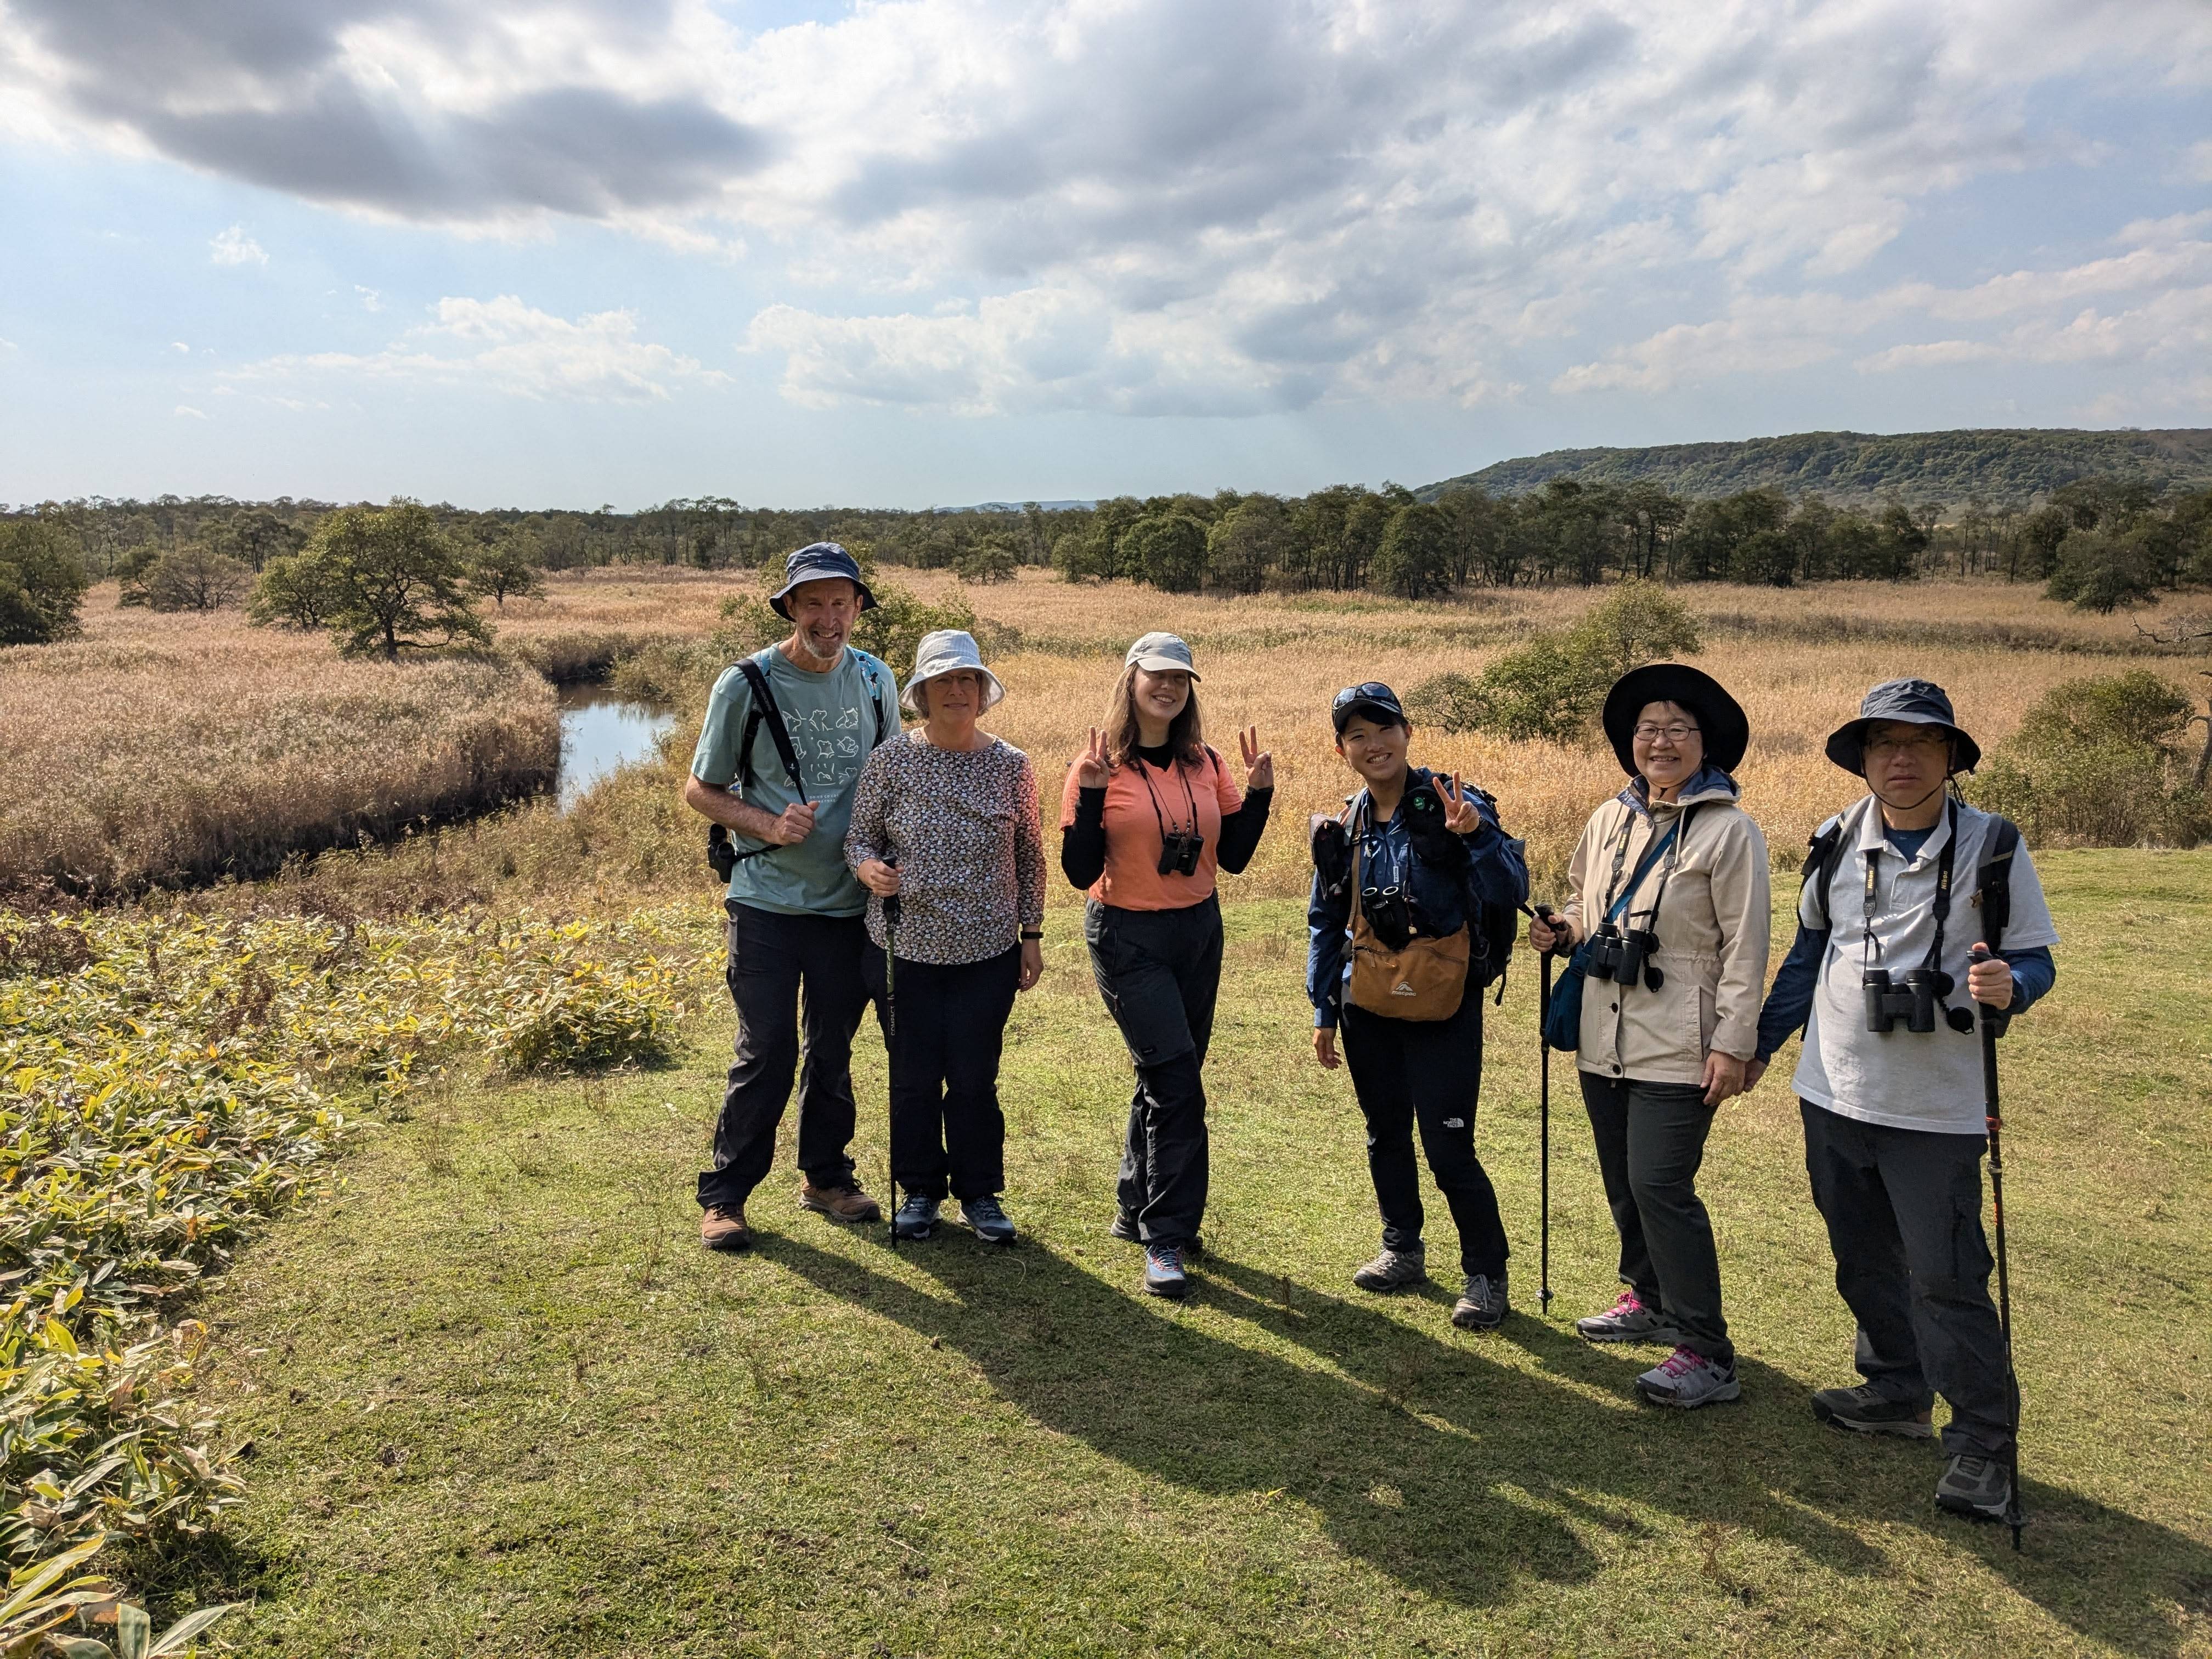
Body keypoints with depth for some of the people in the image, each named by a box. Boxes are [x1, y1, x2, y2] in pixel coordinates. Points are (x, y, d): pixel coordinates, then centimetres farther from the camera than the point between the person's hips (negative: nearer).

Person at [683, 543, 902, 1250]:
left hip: (850, 901, 4)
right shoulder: (747, 685, -7)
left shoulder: (875, 680, 4)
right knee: (767, 1053, -2)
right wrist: (768, 825, -16)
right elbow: (699, 789, 0)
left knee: (832, 1049, 14)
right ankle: (724, 1194, 14)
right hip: (768, 903, -3)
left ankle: (827, 1177, 30)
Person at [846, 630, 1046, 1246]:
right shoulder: (891, 759, -4)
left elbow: (1030, 855, 7)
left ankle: (980, 1193, 25)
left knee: (975, 1077, 6)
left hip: (988, 950, 0)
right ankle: (920, 1190, 28)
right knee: (913, 1075, 9)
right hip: (905, 947, 0)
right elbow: (859, 835, 2)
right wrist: (869, 868, -21)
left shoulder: (1012, 765, -1)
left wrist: (1032, 934, 7)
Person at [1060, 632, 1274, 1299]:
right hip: (1128, 939, -6)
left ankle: (1138, 1209, 33)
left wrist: (1258, 792, -4)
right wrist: (1090, 794, -25)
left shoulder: (1204, 763, 3)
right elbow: (1080, 872, -14)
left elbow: (1234, 857, 6)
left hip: (1199, 931, 6)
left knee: (1166, 1079, 14)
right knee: (1178, 1083, -11)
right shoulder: (1101, 765, -11)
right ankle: (1165, 1240, 0)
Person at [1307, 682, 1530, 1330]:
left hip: (1443, 1010, -5)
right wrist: (1323, 1011, 12)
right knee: (1386, 1135, 17)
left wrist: (1476, 834, -36)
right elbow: (1325, 924, 12)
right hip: (1368, 1009, 5)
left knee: (1448, 1147, -3)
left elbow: (1512, 892, -19)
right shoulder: (1343, 828, 4)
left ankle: (1487, 1274, 17)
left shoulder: (1452, 804, -11)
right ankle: (1402, 1251, 36)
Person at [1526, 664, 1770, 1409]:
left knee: (1661, 1187, -10)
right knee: (1624, 1182, 17)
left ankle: (1707, 1352, 2)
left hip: (1677, 1049, -7)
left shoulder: (1729, 830, -10)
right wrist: (1563, 930, 0)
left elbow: (1744, 947, -11)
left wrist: (1732, 1045, -13)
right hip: (1604, 1038, 7)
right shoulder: (1610, 819, 8)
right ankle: (1650, 1299, 37)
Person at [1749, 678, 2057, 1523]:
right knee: (1864, 1261, 17)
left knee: (1946, 1278, -2)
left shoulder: (1991, 847, -7)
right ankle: (1898, 1391, 36)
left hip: (1936, 1106, -4)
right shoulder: (1837, 843, 3)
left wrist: (2009, 985, -27)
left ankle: (1983, 1444, 14)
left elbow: (2036, 959, -3)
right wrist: (1759, 1042, 16)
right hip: (1834, 1094, 5)